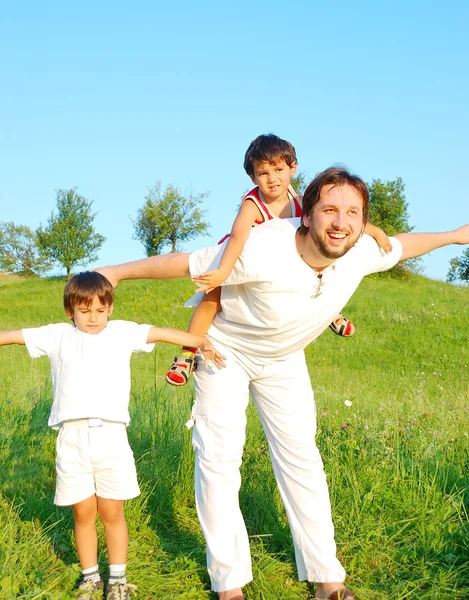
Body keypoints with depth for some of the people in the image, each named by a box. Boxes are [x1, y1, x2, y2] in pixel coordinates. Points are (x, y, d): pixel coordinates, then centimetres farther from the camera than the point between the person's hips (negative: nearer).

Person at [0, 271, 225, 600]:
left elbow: (163, 333, 4)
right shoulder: (58, 335, 9)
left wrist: (202, 341, -4)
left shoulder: (122, 332, 8)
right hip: (72, 439, 1)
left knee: (113, 512, 7)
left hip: (111, 436, -1)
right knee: (83, 513, 9)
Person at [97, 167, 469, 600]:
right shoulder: (261, 252, -40)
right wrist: (117, 272, -19)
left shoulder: (361, 253, -24)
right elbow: (185, 264, -27)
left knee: (300, 455, 5)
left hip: (284, 357, 4)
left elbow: (400, 245, 0)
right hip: (225, 348, -4)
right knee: (220, 457, -6)